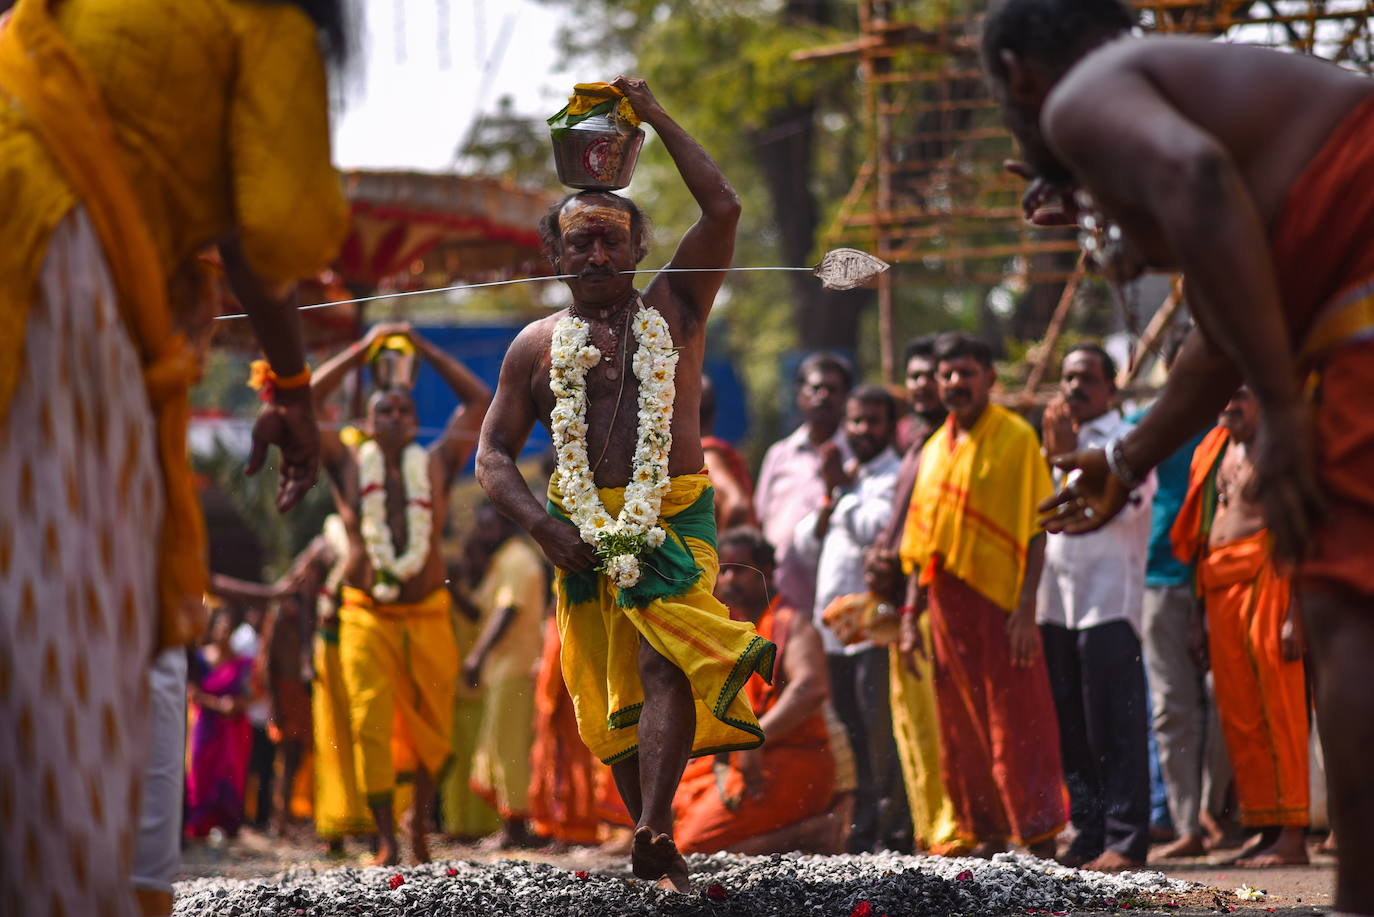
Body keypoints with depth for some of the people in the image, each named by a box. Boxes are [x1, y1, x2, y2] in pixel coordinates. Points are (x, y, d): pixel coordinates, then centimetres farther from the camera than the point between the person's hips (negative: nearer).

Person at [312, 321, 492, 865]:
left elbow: (478, 400, 12)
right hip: (366, 618, -2)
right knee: (370, 724, -13)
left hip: (427, 617, 2)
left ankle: (420, 825, 28)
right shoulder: (349, 465, 5)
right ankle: (387, 842, -11)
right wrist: (362, 350, 3)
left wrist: (424, 349, 12)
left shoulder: (435, 465, 7)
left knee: (431, 730, 6)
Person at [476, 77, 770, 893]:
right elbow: (495, 454, 11)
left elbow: (723, 208, 0)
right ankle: (663, 846, 11)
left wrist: (657, 118, 2)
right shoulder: (538, 344, 12)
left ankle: (652, 834, -31)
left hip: (673, 520, -2)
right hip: (584, 532, 3)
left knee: (665, 667, -21)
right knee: (615, 693, 3)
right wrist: (543, 525, -6)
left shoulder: (673, 309, 9)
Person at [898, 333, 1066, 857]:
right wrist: (911, 613, 12)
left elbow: (1036, 531, -8)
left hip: (1000, 602, -6)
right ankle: (987, 837, 16)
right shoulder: (935, 448, 15)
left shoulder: (1017, 438, -3)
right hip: (947, 604, 6)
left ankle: (1041, 839, -4)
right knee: (961, 729, 8)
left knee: (1016, 722, -7)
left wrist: (1025, 608, -17)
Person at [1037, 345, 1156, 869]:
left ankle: (1124, 841, -9)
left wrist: (1070, 455, -10)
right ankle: (1089, 835, 11)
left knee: (1114, 725, -9)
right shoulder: (1054, 440, 21)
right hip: (1056, 602, 6)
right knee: (1072, 728, 6)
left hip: (1109, 599, -6)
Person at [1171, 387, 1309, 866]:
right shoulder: (1216, 450, 19)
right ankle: (1265, 827, 12)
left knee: (1278, 713, -8)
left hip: (1266, 581, -8)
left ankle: (1291, 835, -8)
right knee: (1238, 718, 6)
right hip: (1220, 588, 8)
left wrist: (1295, 614, -18)